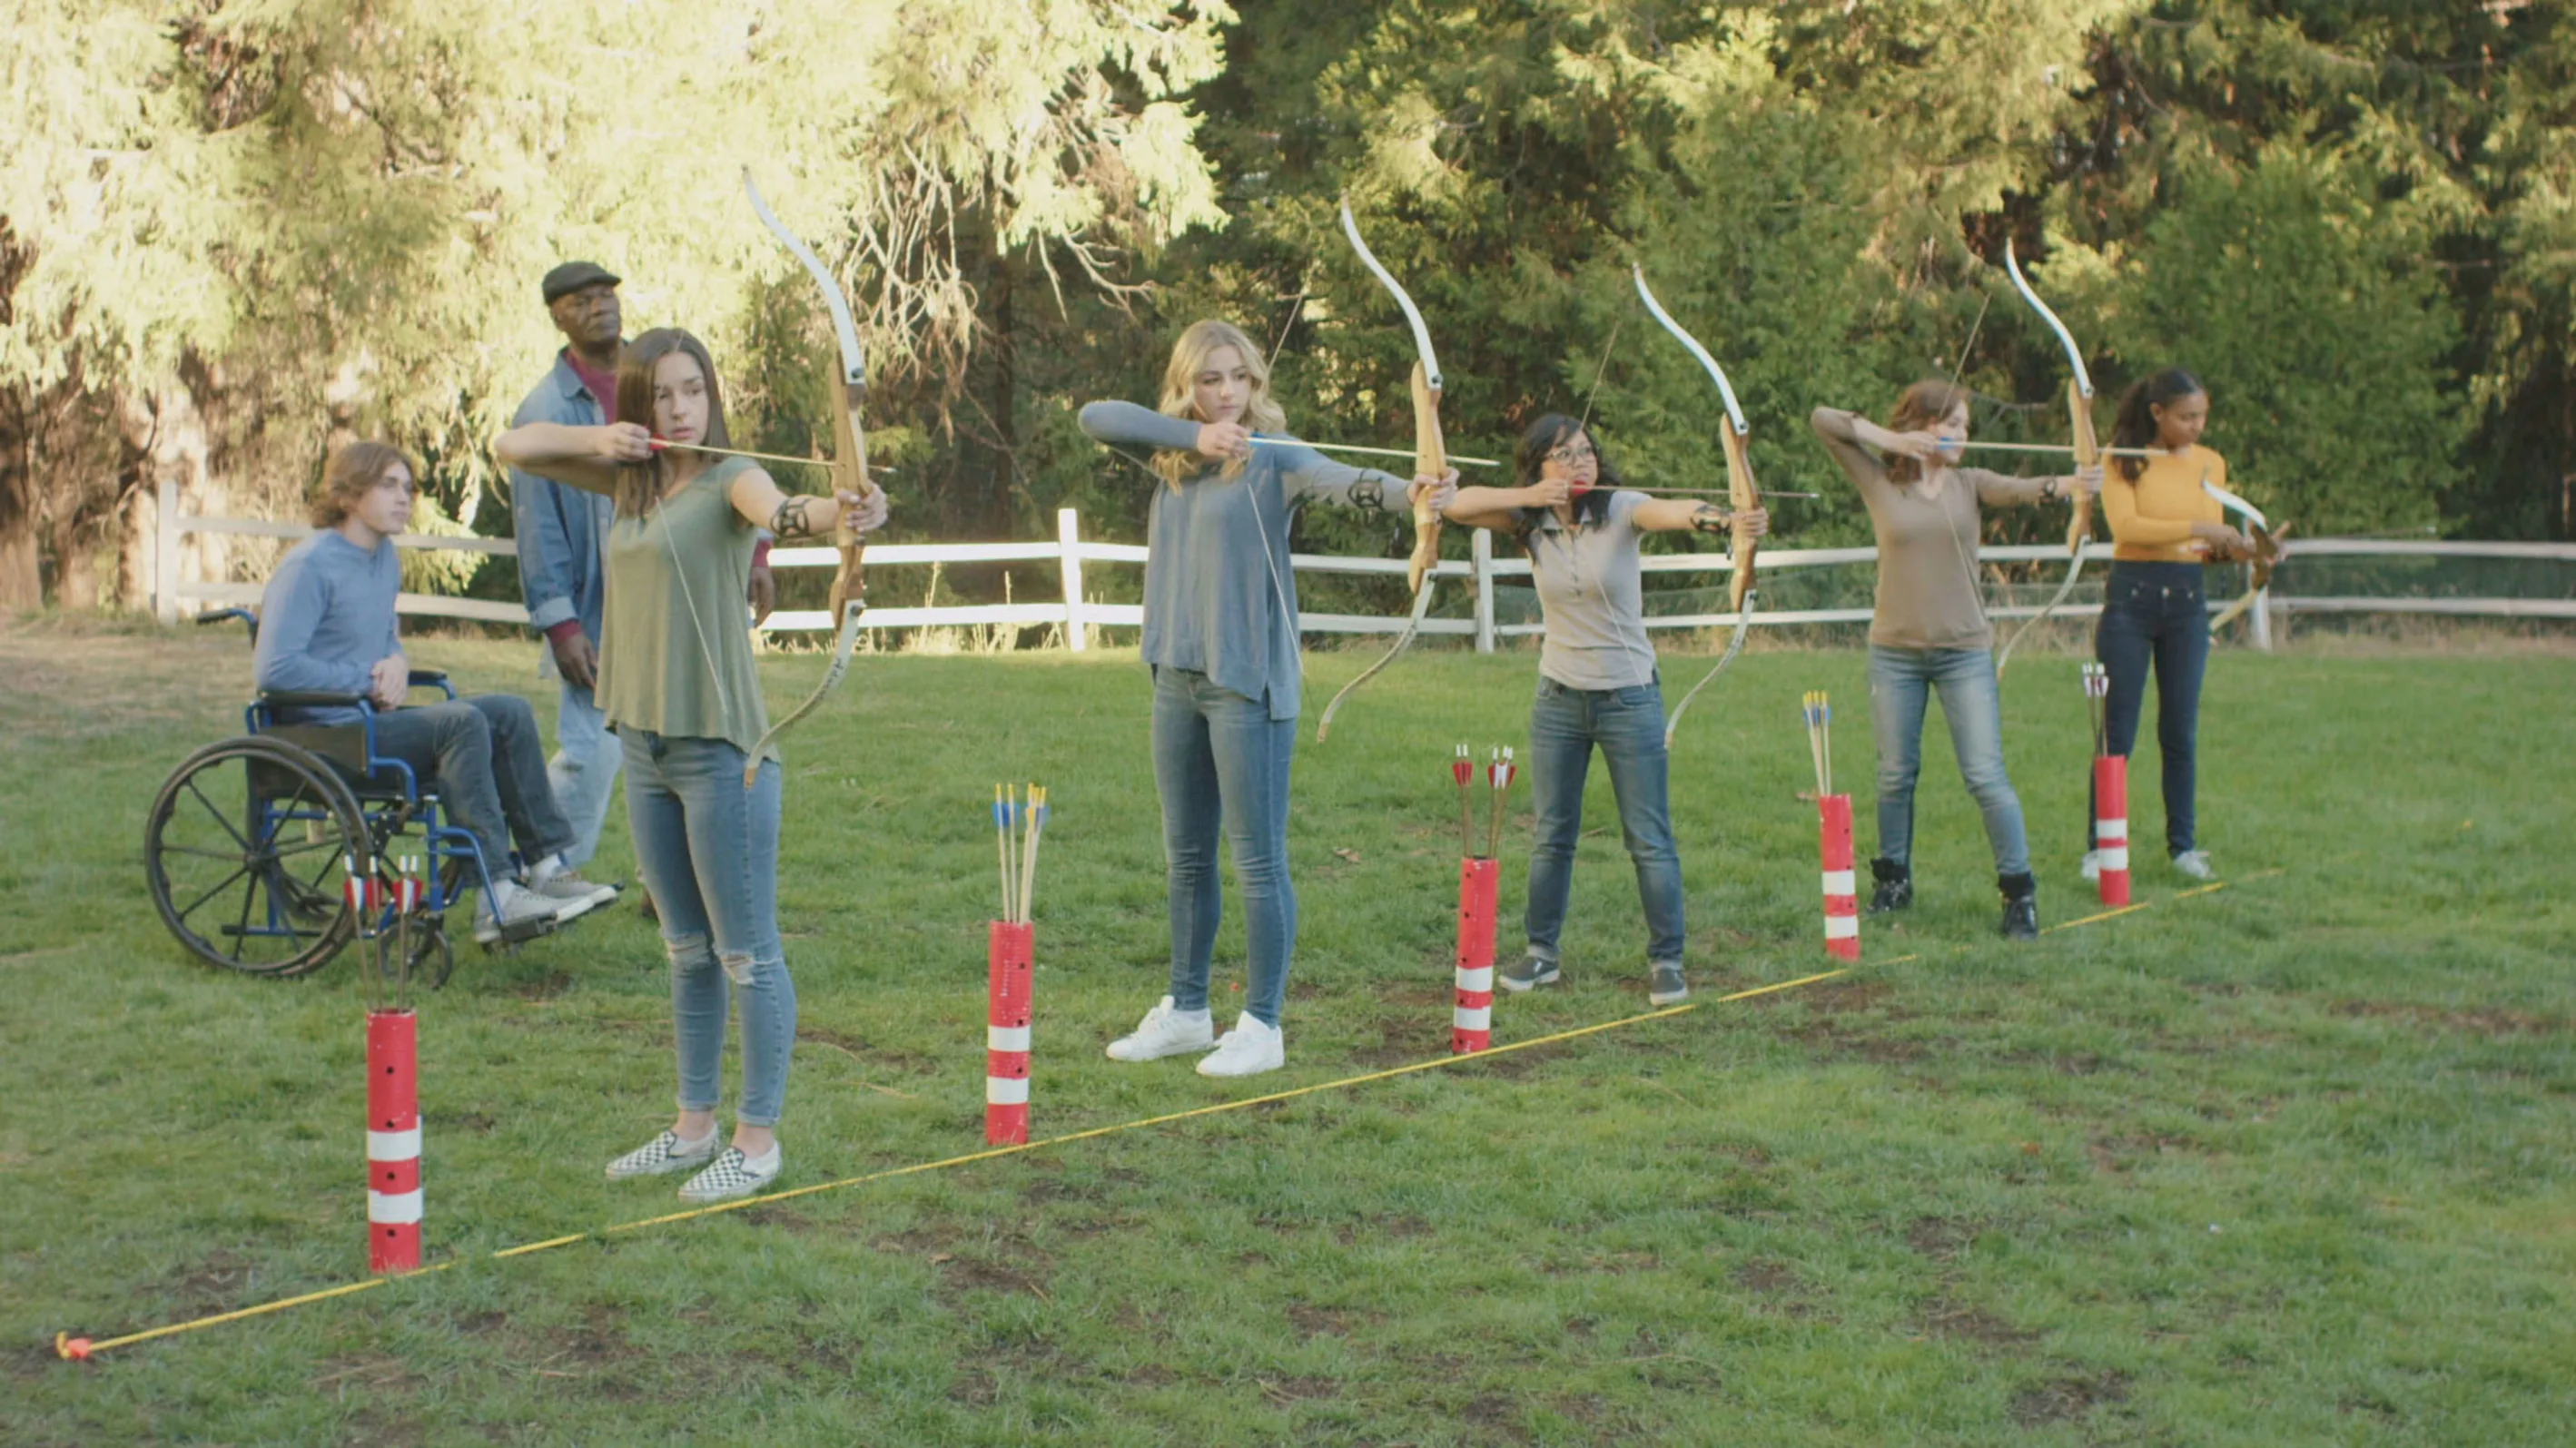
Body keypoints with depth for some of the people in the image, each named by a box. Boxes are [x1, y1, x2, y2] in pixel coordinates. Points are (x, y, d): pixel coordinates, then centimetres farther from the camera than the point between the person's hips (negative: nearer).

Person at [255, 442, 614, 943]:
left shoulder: (387, 559, 15)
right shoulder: (309, 566, -13)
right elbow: (276, 669, -20)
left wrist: (396, 663, 3)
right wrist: (368, 681, -15)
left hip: (372, 719, 9)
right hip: (322, 735, -9)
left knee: (510, 712, -3)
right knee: (461, 722, -28)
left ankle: (547, 865, -6)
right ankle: (498, 897, -32)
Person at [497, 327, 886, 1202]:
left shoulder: (728, 477, -10)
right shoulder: (628, 479, 11)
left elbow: (778, 509, -33)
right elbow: (514, 447, 16)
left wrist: (835, 514, -56)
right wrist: (597, 439, -2)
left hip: (722, 747, -7)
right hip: (645, 745, 7)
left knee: (747, 953, 1)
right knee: (686, 950, 17)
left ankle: (759, 1138, 10)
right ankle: (694, 1127, 28)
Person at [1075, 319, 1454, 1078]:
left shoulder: (1274, 459, -7)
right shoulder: (1174, 456, 11)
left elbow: (1342, 482, -26)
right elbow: (1096, 417, 1)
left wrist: (1411, 491, -47)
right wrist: (1192, 433, -11)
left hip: (1247, 680, -7)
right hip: (1176, 676, 7)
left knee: (1258, 857, -3)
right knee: (1185, 854, 15)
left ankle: (1262, 1027, 5)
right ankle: (1186, 1011, 27)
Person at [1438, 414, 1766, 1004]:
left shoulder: (1621, 510, -13)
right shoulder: (1531, 522, -1)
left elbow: (1678, 511, -33)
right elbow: (1458, 506, -8)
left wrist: (1731, 520, -53)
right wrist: (1528, 496, -20)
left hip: (1630, 696, -3)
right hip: (1559, 697, 3)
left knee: (1649, 839, 0)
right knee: (1552, 834, 10)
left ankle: (1666, 961, 10)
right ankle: (1542, 953, 23)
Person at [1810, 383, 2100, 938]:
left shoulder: (1970, 485, 3)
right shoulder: (1879, 481, 1)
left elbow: (2019, 489, -17)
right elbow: (1823, 420, -3)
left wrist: (2066, 485, -37)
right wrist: (1890, 439, -9)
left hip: (1965, 651, 0)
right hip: (1895, 652, 0)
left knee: (1987, 775, -6)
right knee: (1896, 774, 10)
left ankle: (2019, 890, 1)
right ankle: (1893, 879, 27)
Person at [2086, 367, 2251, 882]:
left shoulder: (2210, 464, 10)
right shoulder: (2124, 462, -4)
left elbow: (2211, 545, 11)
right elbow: (2125, 525, -18)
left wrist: (2234, 547, -11)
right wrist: (2196, 528, -24)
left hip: (2187, 599, 4)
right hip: (2131, 596, -4)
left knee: (2181, 731, 6)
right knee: (2117, 732, -1)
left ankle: (2183, 845, 14)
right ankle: (2097, 846, 5)